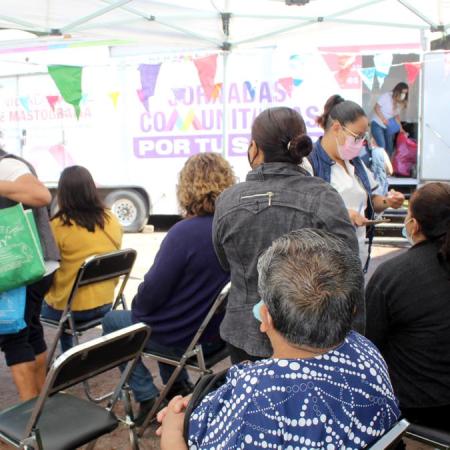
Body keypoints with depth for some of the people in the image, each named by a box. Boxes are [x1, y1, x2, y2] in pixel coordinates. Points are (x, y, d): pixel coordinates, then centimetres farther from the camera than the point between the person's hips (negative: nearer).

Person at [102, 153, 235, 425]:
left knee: (112, 321, 18)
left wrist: (138, 308, 1)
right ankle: (181, 388, 37)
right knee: (164, 315, 34)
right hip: (216, 334, 7)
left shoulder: (185, 232, -28)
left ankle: (148, 399, 14)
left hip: (182, 339, -7)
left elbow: (154, 290, -23)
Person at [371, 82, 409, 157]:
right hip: (377, 124, -6)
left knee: (390, 148, 5)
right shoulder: (386, 96, -16)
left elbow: (397, 115, 12)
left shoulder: (401, 103, 2)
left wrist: (400, 128, 2)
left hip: (388, 127, 6)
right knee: (382, 147, -19)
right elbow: (376, 108, -12)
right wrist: (383, 119, -23)